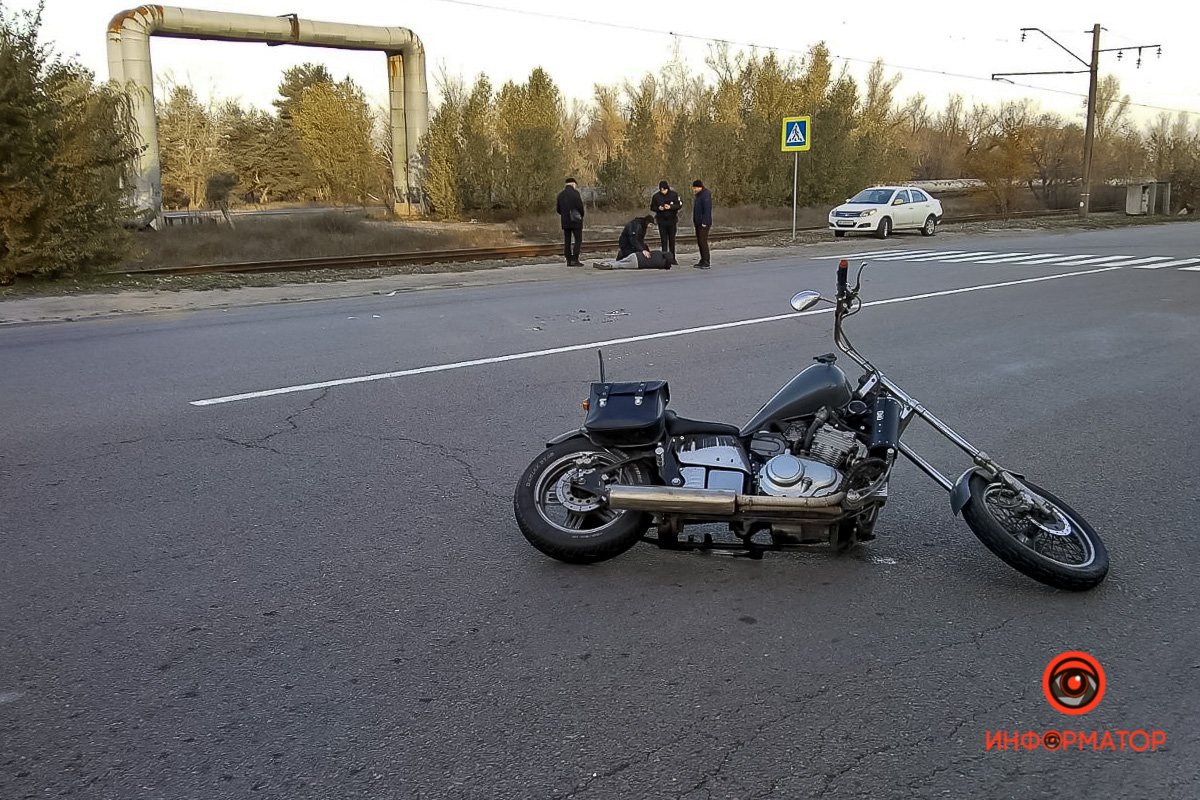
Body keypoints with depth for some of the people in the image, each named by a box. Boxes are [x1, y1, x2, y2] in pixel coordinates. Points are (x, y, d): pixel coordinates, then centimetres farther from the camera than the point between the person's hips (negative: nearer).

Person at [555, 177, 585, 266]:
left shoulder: (561, 194, 8)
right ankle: (575, 260, -8)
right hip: (575, 221, -6)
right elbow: (580, 206, -13)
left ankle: (569, 261, 8)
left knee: (567, 241, 8)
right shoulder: (575, 193, -9)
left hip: (565, 222, 6)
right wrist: (581, 216, 6)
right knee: (578, 240, 0)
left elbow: (558, 209, 9)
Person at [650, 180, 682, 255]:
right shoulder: (656, 196, -2)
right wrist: (658, 208, -17)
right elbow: (652, 207, 5)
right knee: (664, 239, 0)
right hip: (661, 220, 0)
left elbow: (680, 205, -4)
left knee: (672, 239, 6)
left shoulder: (674, 194, -4)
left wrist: (670, 207, -21)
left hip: (672, 220, 0)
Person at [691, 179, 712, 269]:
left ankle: (706, 263, -13)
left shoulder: (705, 195, -15)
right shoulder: (699, 195, 17)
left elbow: (707, 209, -21)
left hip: (704, 224, -10)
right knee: (699, 241, 13)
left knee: (703, 241, -12)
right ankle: (702, 261, 20)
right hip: (698, 223, 10)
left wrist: (705, 223, -24)